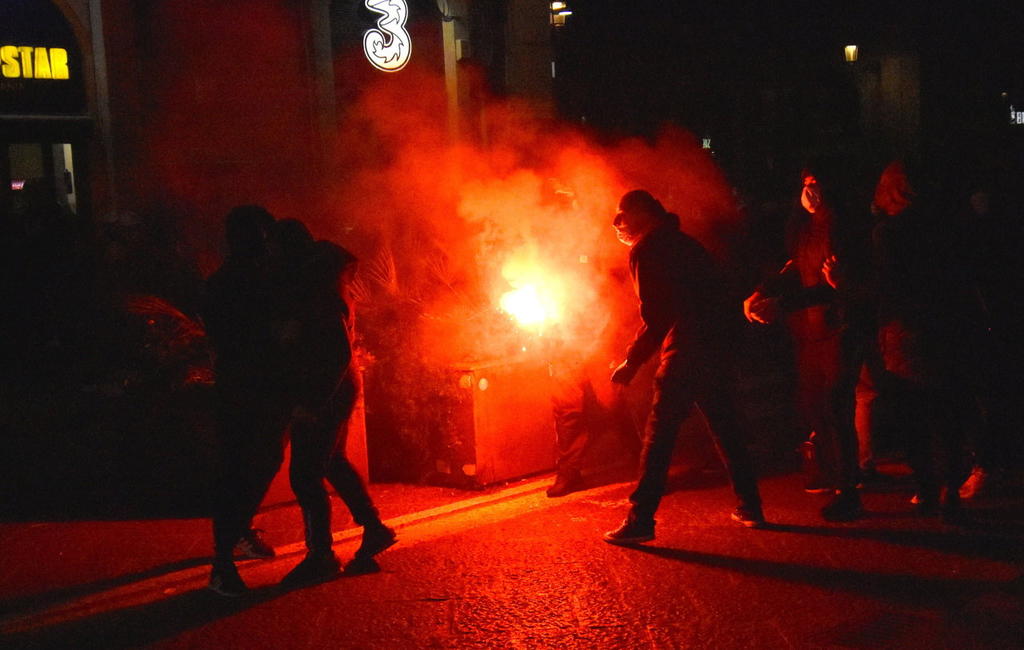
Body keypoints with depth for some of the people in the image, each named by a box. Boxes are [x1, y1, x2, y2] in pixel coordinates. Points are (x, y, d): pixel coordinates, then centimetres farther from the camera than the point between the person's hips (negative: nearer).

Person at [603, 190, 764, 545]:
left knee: (659, 434, -6)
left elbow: (656, 317, -14)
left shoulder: (645, 251, -5)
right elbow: (718, 297, 20)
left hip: (683, 355, -8)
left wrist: (632, 362, -8)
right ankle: (750, 507, 22)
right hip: (717, 348, 8)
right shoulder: (686, 243, 19)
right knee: (725, 428, 16)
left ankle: (641, 519, -6)